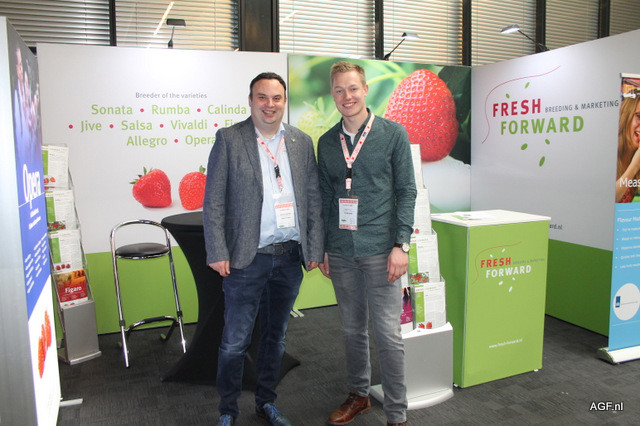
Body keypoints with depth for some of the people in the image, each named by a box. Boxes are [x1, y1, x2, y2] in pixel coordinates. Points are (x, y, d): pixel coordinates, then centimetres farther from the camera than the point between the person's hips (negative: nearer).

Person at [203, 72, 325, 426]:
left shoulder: (302, 142, 8)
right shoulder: (228, 139, -3)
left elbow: (313, 199, 8)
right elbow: (213, 201, -5)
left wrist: (315, 248, 3)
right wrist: (217, 252, -11)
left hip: (291, 256, 4)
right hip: (247, 258, -3)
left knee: (275, 335, 17)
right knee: (235, 342, 4)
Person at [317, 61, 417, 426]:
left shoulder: (393, 134, -1)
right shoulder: (327, 142, 9)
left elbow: (406, 191, -3)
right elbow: (325, 198, 13)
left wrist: (401, 245, -11)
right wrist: (322, 248, 10)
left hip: (380, 250, -3)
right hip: (341, 252, 4)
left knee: (388, 334, 0)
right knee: (353, 329, 15)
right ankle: (359, 395, 34)